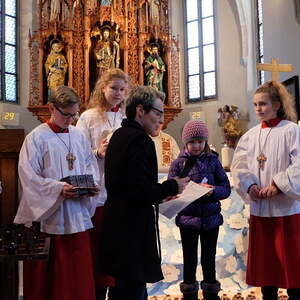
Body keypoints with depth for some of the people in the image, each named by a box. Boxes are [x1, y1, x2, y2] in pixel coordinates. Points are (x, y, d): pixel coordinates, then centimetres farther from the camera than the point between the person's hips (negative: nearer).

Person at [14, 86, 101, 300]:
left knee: (78, 272, 11)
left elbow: (90, 165, 14)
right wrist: (58, 188, -23)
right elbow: (29, 176, -12)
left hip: (77, 215, 4)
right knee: (48, 276, 7)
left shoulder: (79, 136, 8)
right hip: (49, 214, -4)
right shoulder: (36, 138, -7)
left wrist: (92, 184, -6)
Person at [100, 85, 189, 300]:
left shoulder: (119, 135, 12)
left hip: (118, 225, 10)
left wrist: (160, 193, 11)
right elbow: (141, 191, -24)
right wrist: (173, 187, -8)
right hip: (133, 229, -10)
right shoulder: (141, 140, -17)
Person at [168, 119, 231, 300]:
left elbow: (226, 188, -1)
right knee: (190, 259, 12)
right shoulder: (178, 163, -2)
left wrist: (213, 191, -21)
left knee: (209, 258, 14)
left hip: (211, 218, 1)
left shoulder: (213, 161, 1)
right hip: (187, 218, -1)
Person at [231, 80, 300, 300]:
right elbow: (239, 165, 3)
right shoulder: (251, 135, 8)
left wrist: (278, 186, -20)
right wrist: (250, 186, -13)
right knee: (264, 259, 15)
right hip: (259, 207, 5)